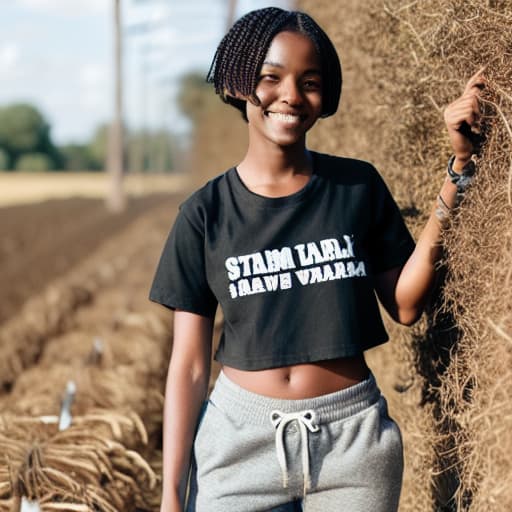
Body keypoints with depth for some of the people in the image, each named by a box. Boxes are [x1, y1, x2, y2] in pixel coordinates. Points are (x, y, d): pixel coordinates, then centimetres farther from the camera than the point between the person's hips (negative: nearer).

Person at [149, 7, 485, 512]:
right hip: (240, 437, -1)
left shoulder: (358, 186, 1)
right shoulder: (206, 212, -2)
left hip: (353, 435, 1)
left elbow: (405, 304, -5)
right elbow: (188, 367, -1)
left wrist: (458, 167, -8)